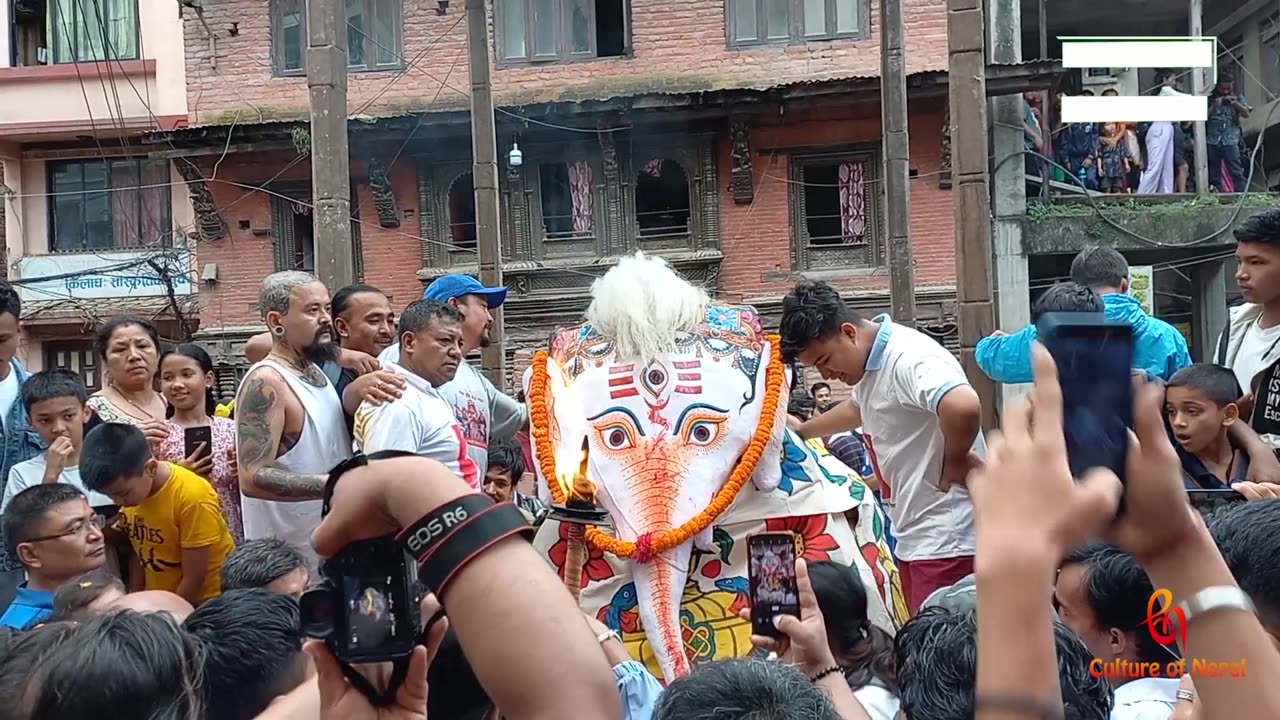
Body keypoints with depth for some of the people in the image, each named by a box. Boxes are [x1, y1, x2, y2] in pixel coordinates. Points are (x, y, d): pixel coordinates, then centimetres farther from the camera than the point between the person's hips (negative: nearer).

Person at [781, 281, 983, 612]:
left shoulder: (907, 358, -19)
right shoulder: (870, 364, 13)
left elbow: (964, 406, -37)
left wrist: (955, 460, -20)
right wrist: (800, 431, 41)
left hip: (946, 541, -10)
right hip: (913, 539, 10)